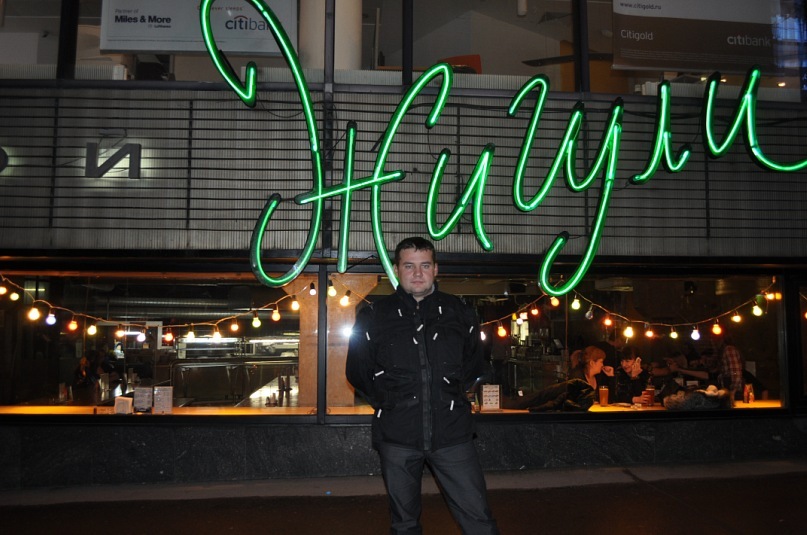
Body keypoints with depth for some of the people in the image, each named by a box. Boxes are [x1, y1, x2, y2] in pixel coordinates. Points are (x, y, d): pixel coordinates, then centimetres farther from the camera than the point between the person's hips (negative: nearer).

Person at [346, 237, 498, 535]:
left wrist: (453, 393, 11)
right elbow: (357, 370, 11)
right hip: (397, 434, 0)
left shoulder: (458, 313, 6)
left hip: (451, 431, 0)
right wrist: (386, 401, 4)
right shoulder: (374, 316, 2)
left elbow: (475, 364, 20)